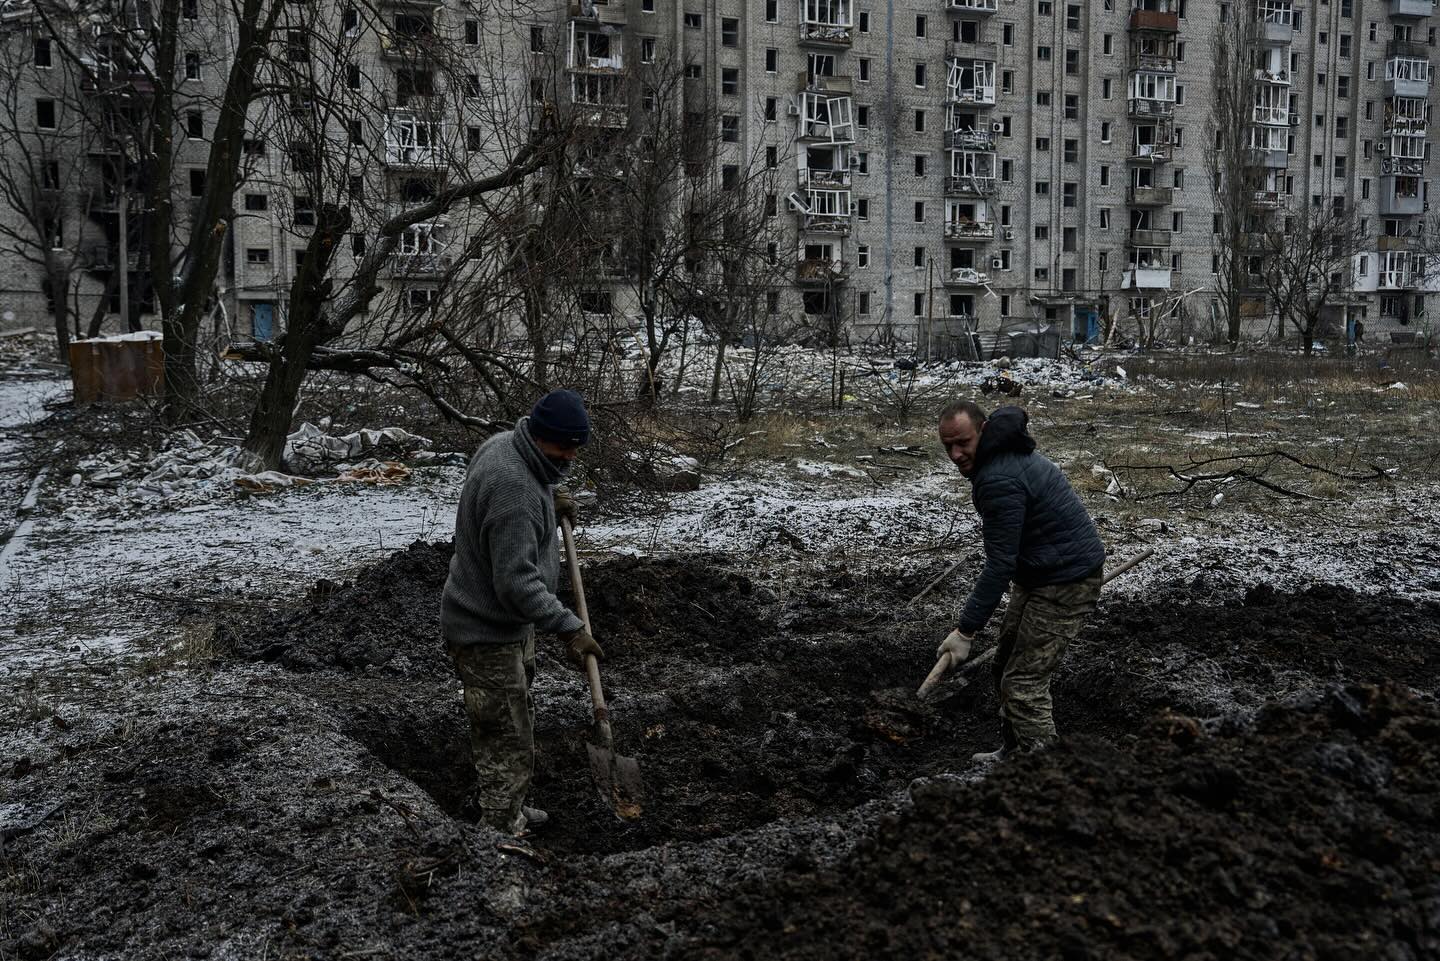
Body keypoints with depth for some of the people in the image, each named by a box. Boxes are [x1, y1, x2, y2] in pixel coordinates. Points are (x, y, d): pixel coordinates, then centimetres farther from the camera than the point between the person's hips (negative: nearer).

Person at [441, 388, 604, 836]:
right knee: (508, 745, -2)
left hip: (510, 623, 11)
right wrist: (568, 627, -35)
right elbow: (517, 582, -35)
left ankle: (496, 807, 41)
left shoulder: (504, 444, -1)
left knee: (513, 722, 25)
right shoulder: (513, 490, -32)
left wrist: (549, 499, 11)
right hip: (488, 634, -11)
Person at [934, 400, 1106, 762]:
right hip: (1041, 573, 11)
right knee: (1007, 665, 18)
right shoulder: (1005, 454, 5)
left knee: (1025, 681, -12)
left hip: (1066, 581, -11)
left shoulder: (1000, 481, -28)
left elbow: (1000, 565, -27)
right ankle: (1013, 751, 32)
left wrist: (966, 630, -24)